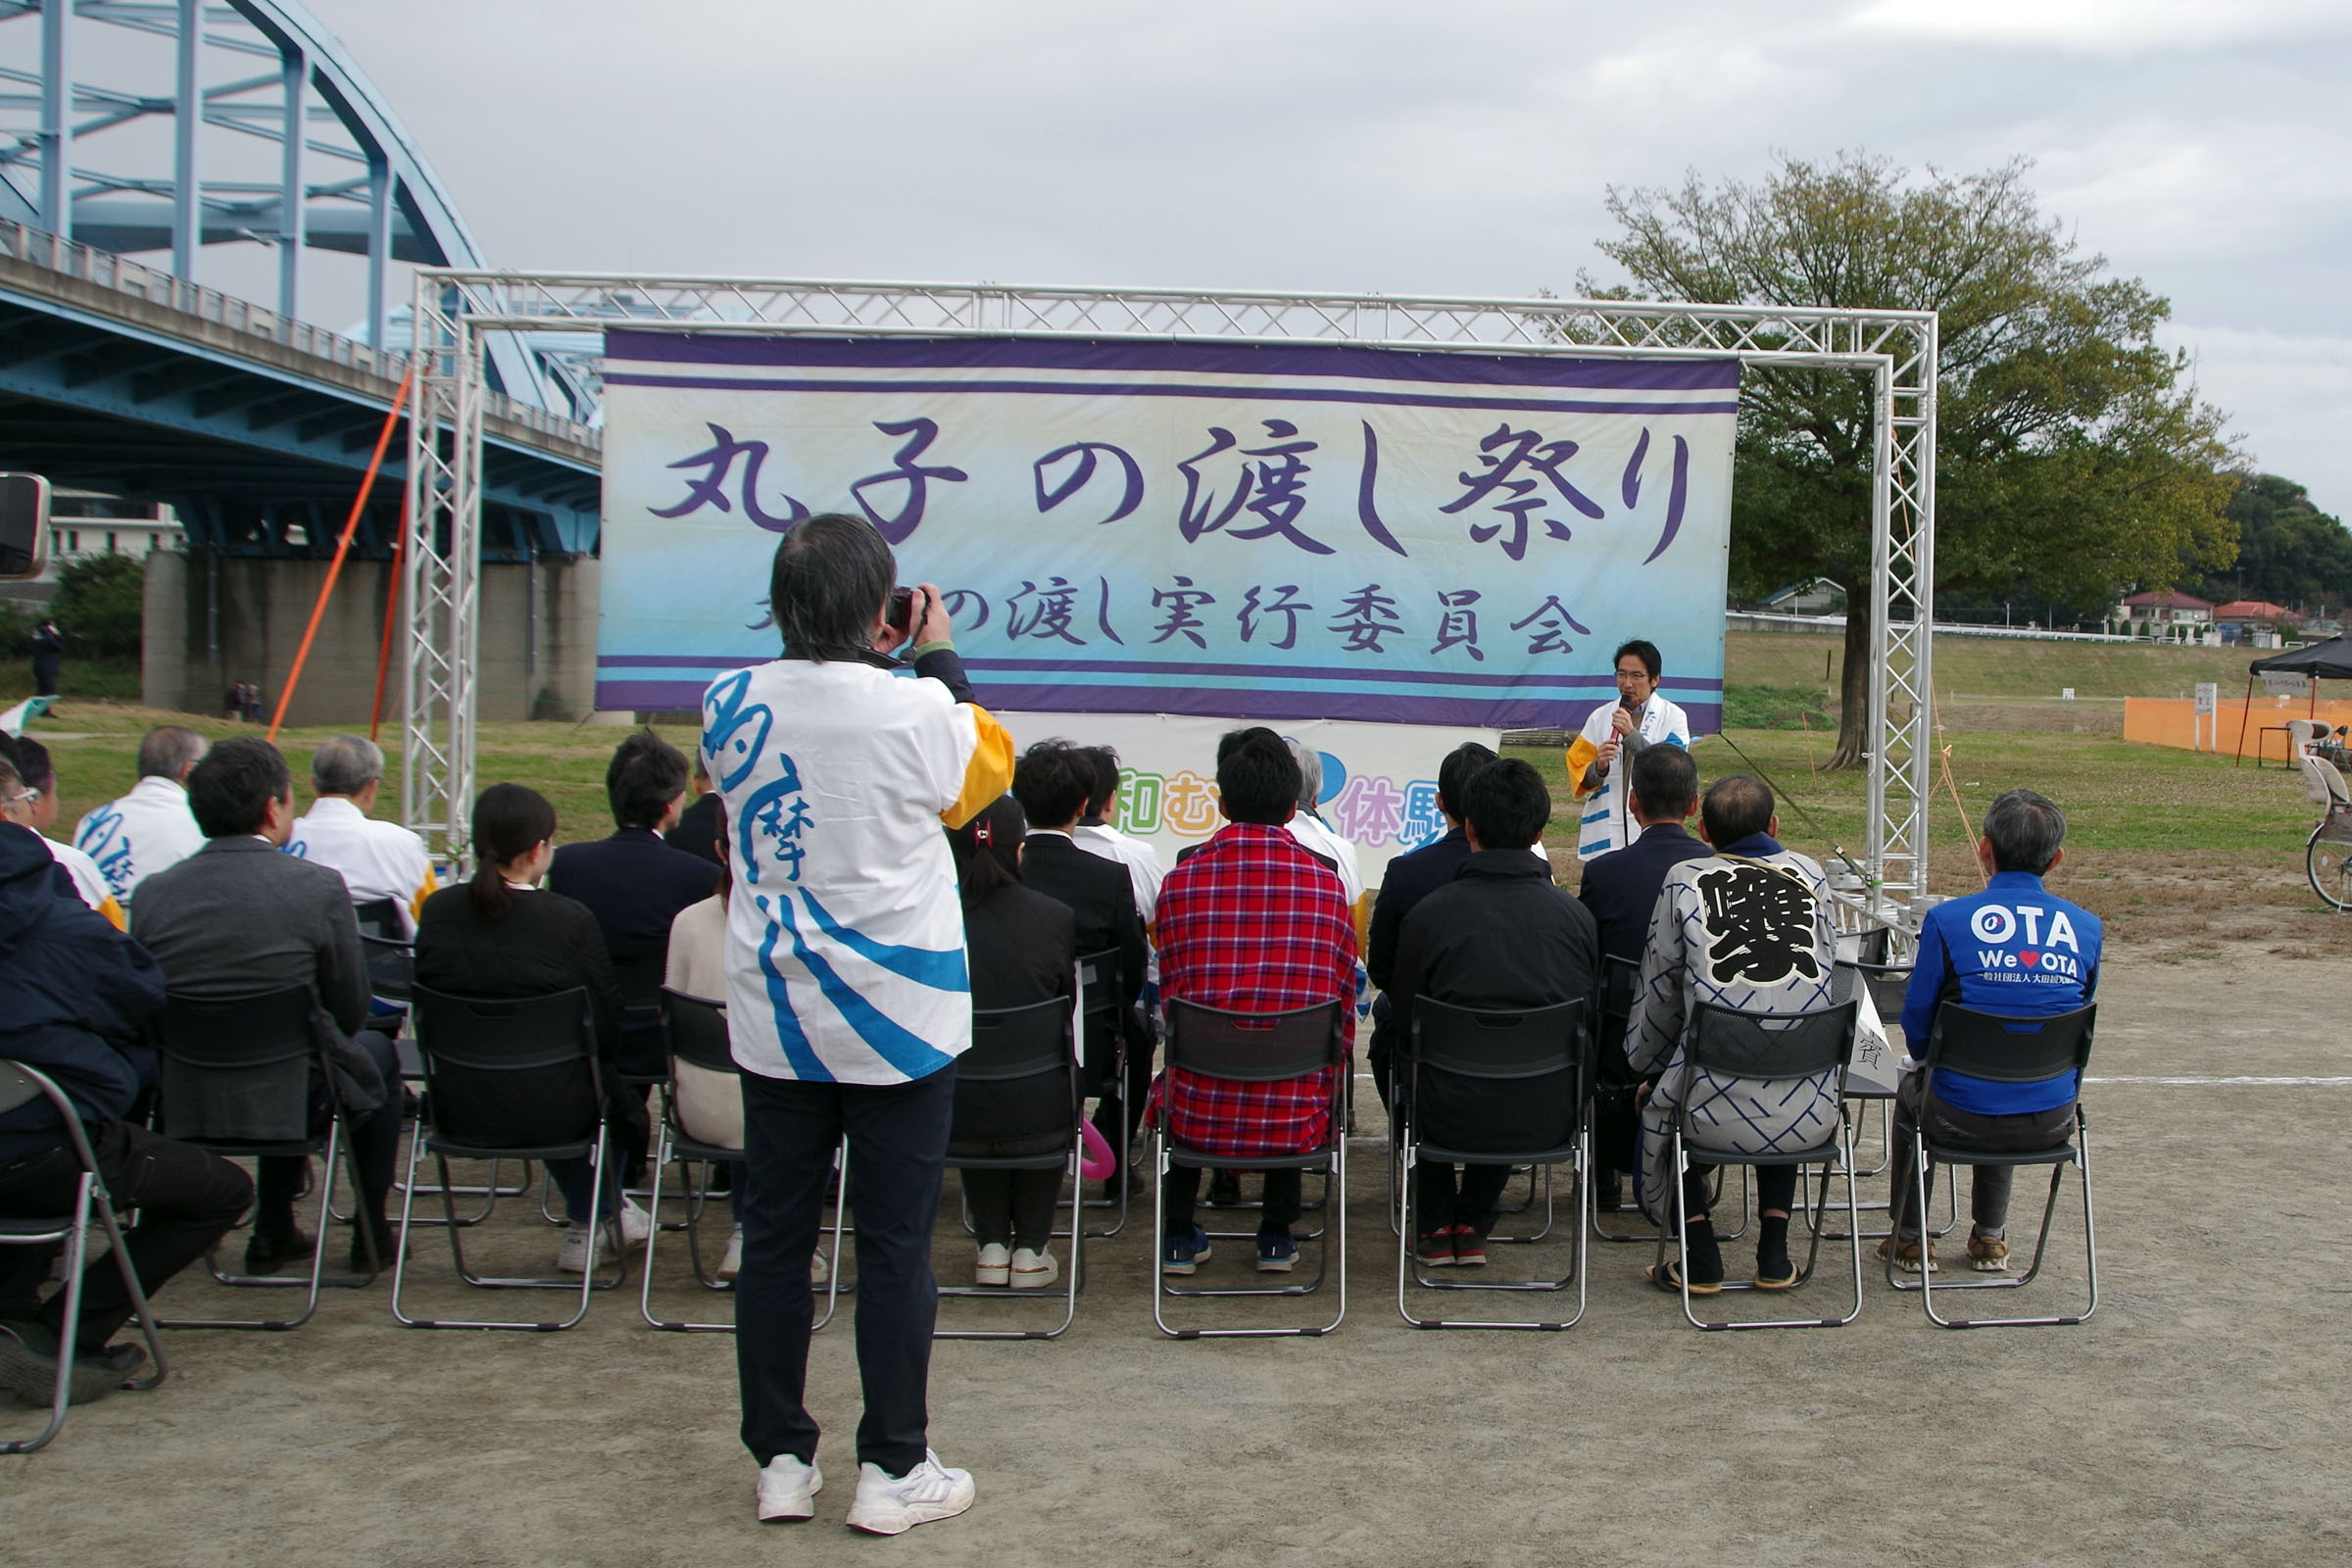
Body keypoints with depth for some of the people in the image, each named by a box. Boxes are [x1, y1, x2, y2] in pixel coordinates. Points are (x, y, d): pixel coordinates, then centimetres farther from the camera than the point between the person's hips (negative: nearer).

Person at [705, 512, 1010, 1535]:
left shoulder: (731, 705, -4)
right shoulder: (919, 712, -15)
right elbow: (988, 771, 7)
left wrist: (856, 656, 15)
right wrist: (941, 659, 15)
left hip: (774, 1019, 4)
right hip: (897, 1021, -4)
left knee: (773, 1238, 11)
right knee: (894, 1246, 5)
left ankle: (780, 1460, 21)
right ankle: (892, 1469, 13)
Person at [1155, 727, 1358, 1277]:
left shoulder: (1182, 880, -7)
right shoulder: (1326, 883, -4)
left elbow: (1171, 998, 3)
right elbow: (1342, 1009, 3)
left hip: (1200, 1119, 0)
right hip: (1294, 1124, 1)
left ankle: (1179, 1234, 34)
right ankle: (1278, 1236, 34)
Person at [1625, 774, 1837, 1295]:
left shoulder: (1685, 882, 0)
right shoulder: (1808, 876, 7)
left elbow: (1658, 997, 8)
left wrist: (1648, 1066, 25)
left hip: (1717, 1114, -3)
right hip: (1810, 1117, 3)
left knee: (1658, 1106, 32)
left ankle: (1701, 1260, 26)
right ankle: (1774, 1256, 30)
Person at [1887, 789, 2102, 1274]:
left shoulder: (1947, 920, -13)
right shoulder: (2086, 928, -3)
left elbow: (1917, 1023, -5)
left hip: (1963, 1120, -3)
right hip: (2052, 1123, 3)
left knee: (1911, 1090, 33)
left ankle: (1908, 1240, 40)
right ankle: (1989, 1239, 45)